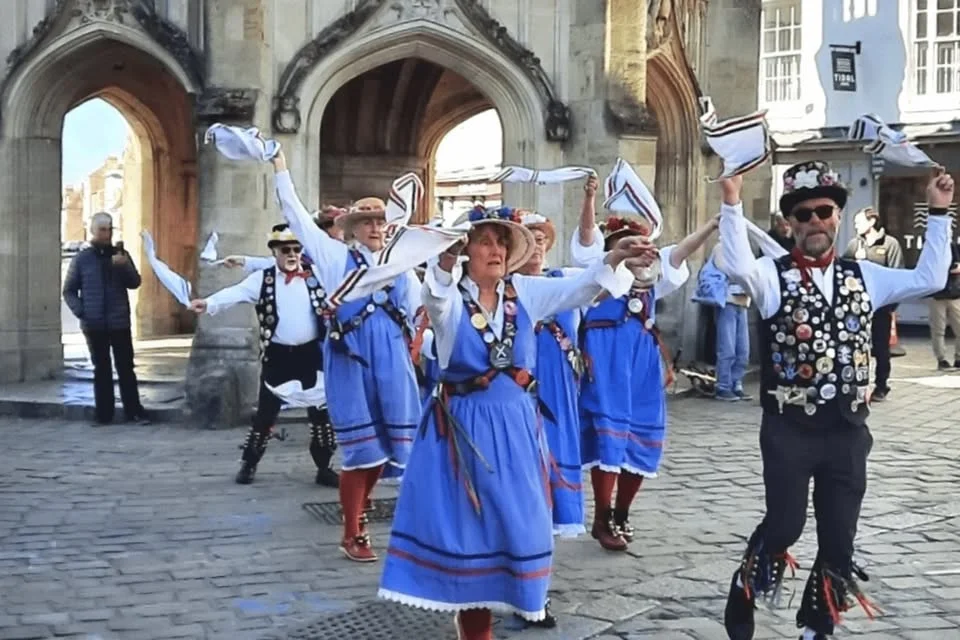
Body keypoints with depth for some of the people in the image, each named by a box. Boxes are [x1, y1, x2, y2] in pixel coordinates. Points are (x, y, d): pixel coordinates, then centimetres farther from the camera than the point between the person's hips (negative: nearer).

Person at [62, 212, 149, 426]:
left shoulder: (121, 255, 5)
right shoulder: (81, 259, 3)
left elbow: (135, 282, -3)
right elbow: (69, 290, 7)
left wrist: (124, 266, -21)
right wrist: (80, 312, -8)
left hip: (119, 322, 0)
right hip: (94, 324, 0)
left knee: (126, 367, 1)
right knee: (101, 369, 6)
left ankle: (134, 412, 4)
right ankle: (104, 414, 10)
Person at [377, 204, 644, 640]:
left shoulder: (525, 292, 5)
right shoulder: (449, 296, -6)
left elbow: (578, 289, -4)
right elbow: (435, 292, -29)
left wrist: (614, 258, -21)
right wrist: (447, 257, -51)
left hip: (515, 423, 4)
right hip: (462, 424, -4)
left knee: (514, 517, 8)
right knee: (466, 519, 2)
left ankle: (502, 605, 26)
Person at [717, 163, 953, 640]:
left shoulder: (863, 276, 10)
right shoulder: (773, 276, -5)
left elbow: (929, 279, 9)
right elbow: (737, 267, -25)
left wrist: (938, 212, 5)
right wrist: (732, 204, -34)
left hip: (848, 431, 4)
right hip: (789, 430, -4)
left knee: (839, 540, 8)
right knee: (784, 525, -6)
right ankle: (743, 599, 22)